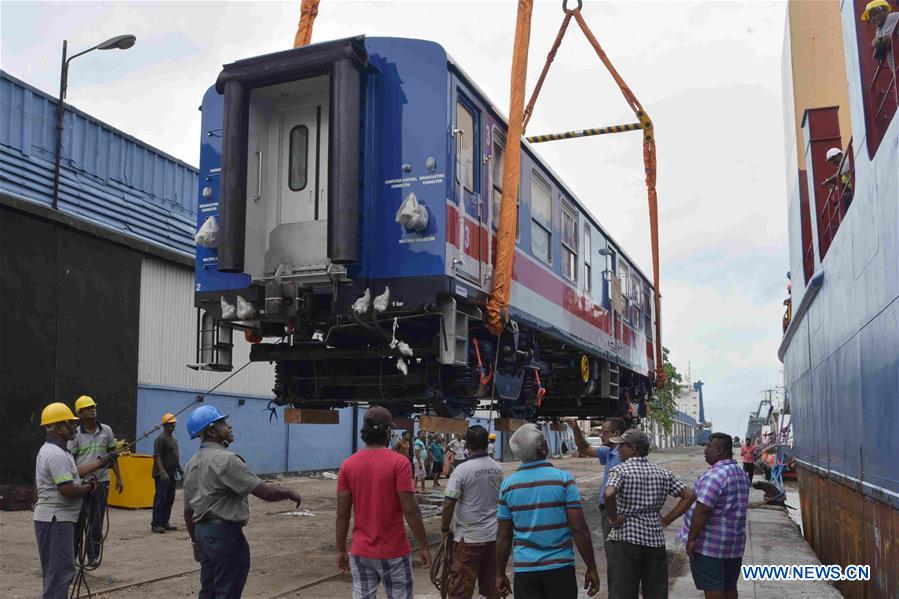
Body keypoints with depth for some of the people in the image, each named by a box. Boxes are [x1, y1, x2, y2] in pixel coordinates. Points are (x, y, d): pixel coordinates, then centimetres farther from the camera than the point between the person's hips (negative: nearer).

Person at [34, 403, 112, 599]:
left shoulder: (51, 450, 13)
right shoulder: (57, 455, -21)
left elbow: (73, 472, 20)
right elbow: (68, 490, -26)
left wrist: (101, 462, 23)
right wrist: (89, 487, -8)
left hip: (54, 518, 11)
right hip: (56, 519, -11)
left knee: (57, 570, 19)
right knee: (60, 570, -6)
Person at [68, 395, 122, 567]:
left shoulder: (106, 430, 4)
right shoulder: (76, 434, -4)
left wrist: (118, 478, 7)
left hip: (101, 482, 2)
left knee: (97, 522, 8)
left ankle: (93, 556, 17)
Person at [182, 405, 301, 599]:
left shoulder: (191, 464, 10)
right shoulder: (226, 459, -18)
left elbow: (188, 510, 16)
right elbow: (266, 492, -19)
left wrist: (196, 541, 25)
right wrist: (290, 493, -2)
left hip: (203, 531, 9)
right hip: (225, 533, -9)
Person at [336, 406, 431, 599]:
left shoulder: (348, 464, -1)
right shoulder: (399, 462, -13)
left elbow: (342, 513, 0)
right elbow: (410, 510, -14)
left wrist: (341, 550, 10)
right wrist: (424, 546, -4)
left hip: (360, 552, 3)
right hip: (394, 552, -3)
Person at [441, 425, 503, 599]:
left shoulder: (462, 470, -16)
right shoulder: (497, 469, 3)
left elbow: (449, 503, -18)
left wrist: (445, 528, -4)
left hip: (469, 536, -5)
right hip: (494, 534, 6)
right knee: (492, 584, 14)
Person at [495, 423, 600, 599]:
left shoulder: (508, 485, -1)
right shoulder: (563, 479, -8)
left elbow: (503, 536, 3)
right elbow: (579, 529, -10)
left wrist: (500, 574, 12)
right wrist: (591, 568, -2)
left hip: (524, 570, 2)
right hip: (560, 567, -2)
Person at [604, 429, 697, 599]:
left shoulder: (620, 470, -8)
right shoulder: (663, 473, 8)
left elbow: (609, 494, -27)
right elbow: (690, 495, 6)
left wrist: (614, 519, -11)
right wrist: (667, 519, 7)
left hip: (626, 539, -4)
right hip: (656, 538, 5)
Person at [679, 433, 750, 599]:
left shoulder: (714, 475, -20)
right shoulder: (741, 474, 11)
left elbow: (703, 510, -25)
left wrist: (692, 538, -19)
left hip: (710, 543, -9)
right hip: (735, 542, 9)